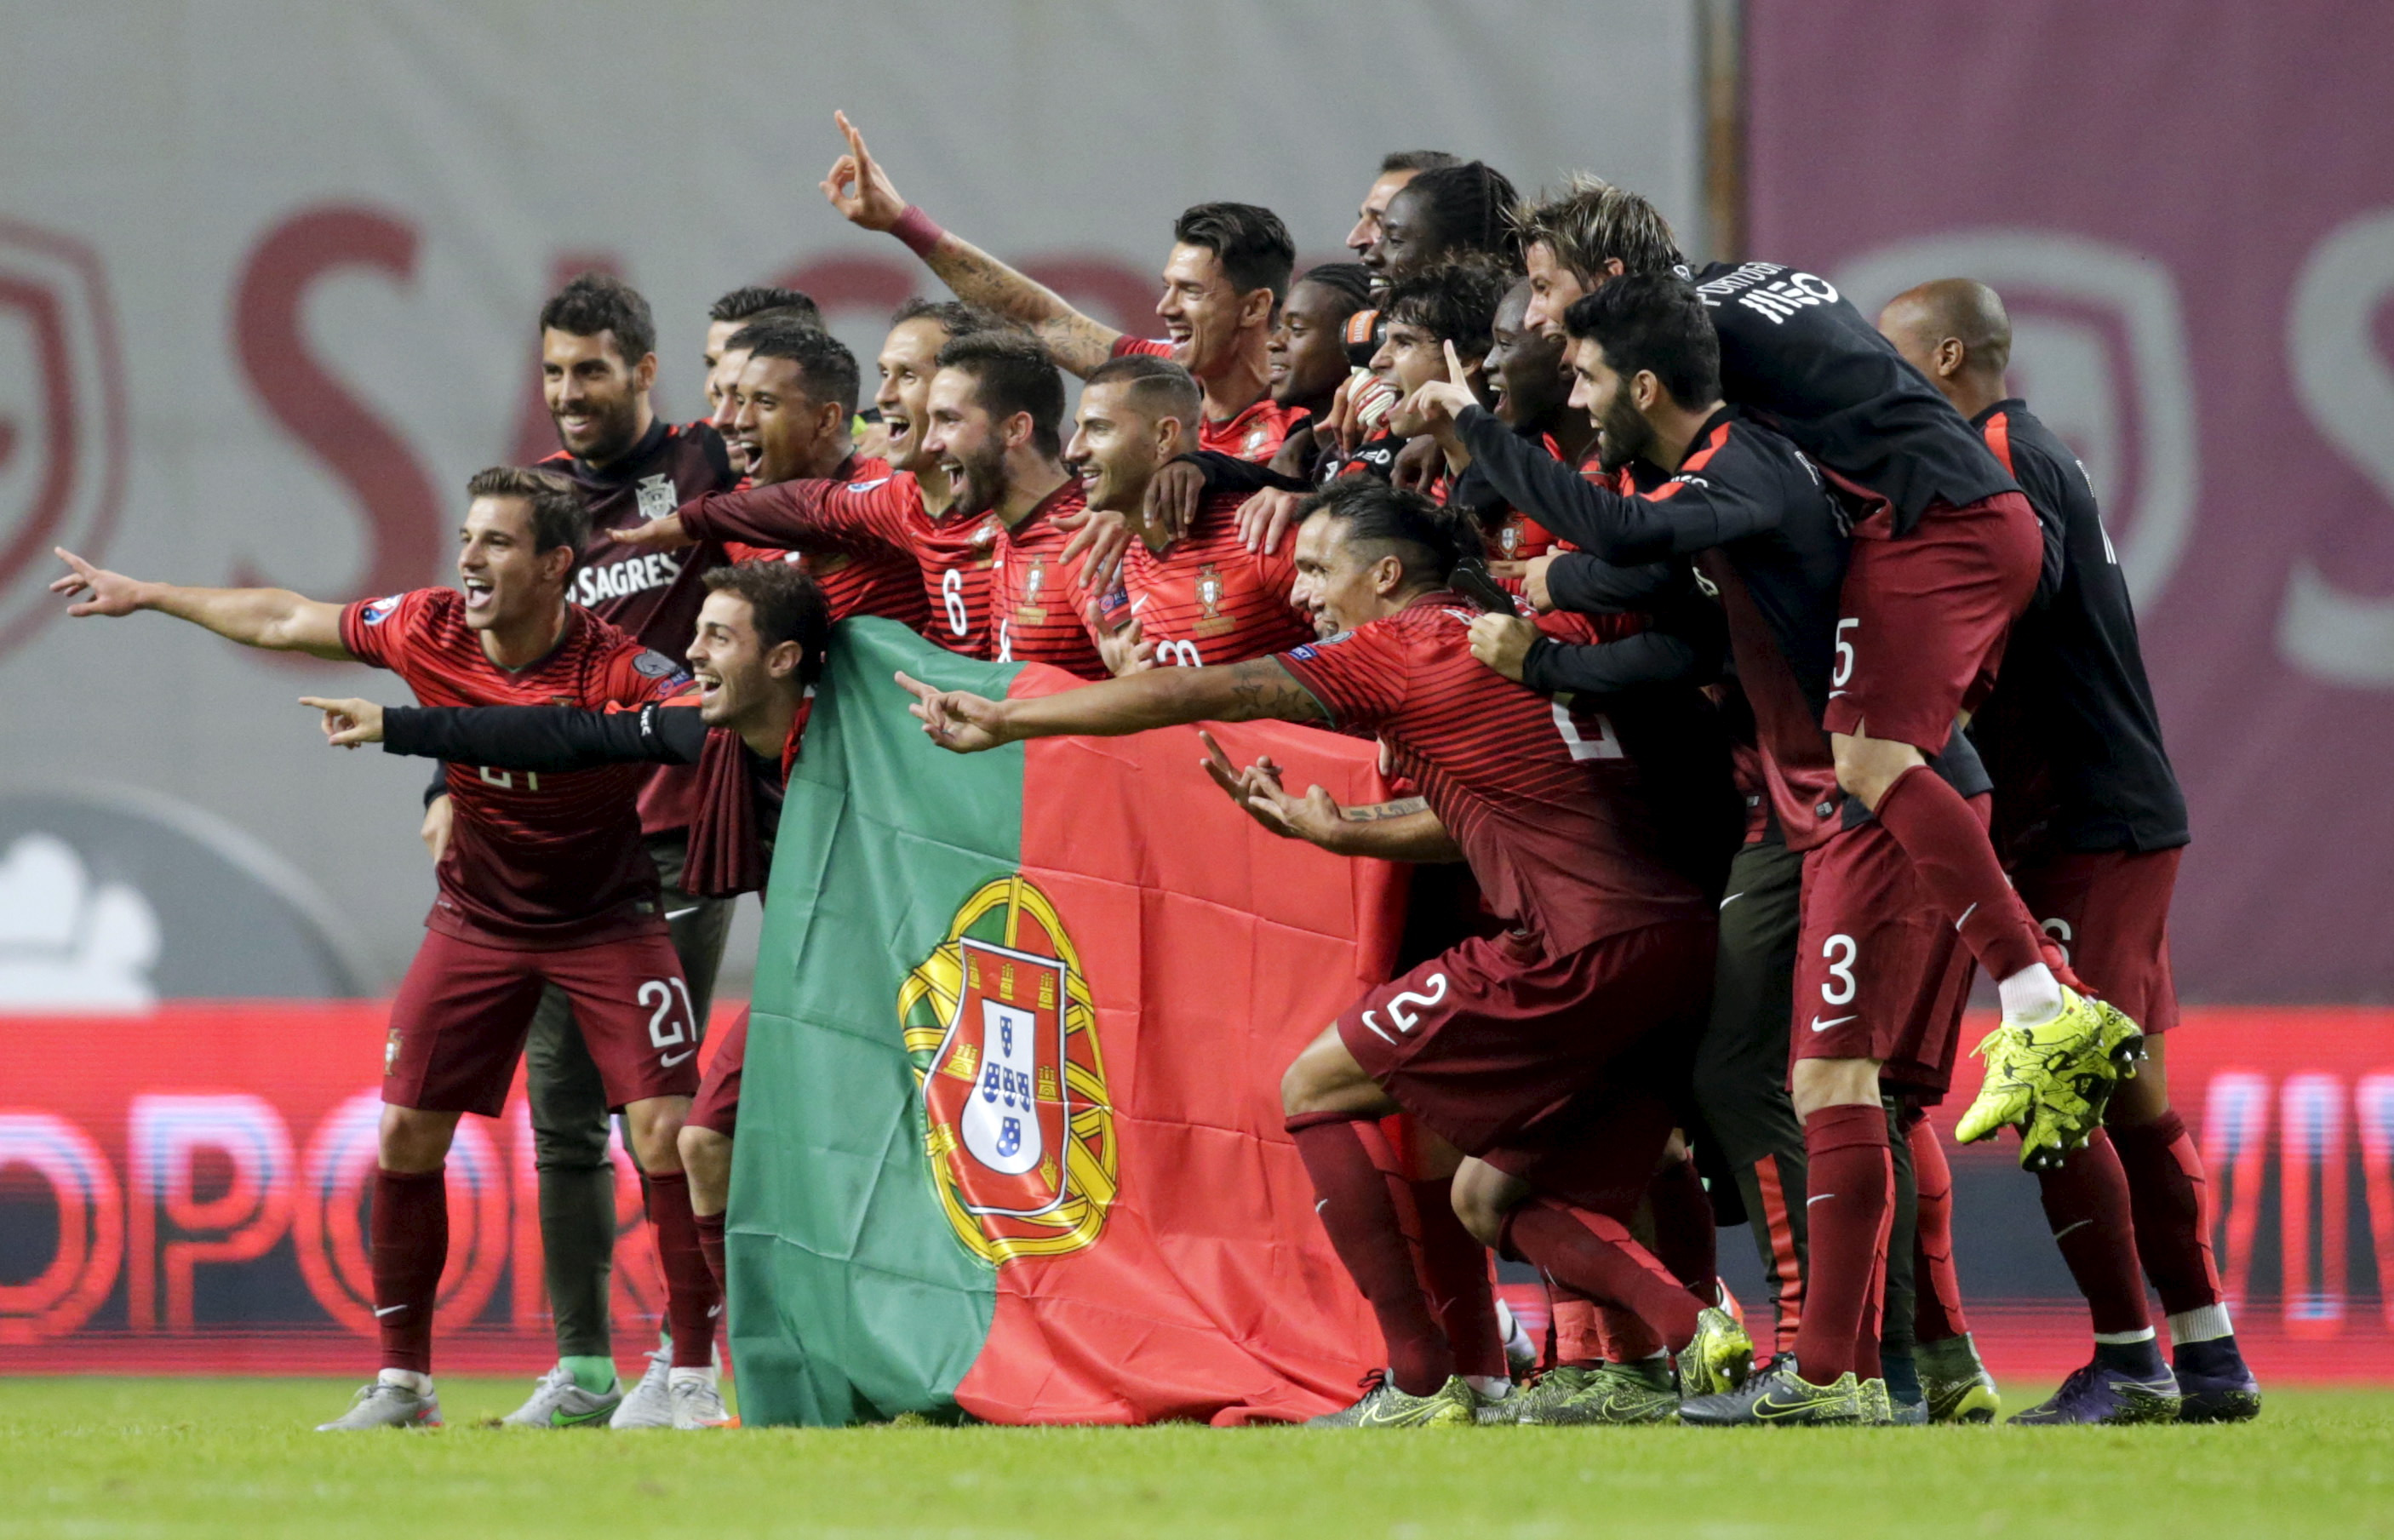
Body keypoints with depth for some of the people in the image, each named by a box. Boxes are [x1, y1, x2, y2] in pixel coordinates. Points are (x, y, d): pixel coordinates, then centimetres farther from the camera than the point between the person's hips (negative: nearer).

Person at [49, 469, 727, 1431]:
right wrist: (146, 596, 12)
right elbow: (285, 622, 2)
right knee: (406, 1133, -2)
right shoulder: (430, 631, -13)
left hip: (607, 922, -4)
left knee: (664, 1129, -15)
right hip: (477, 919, 4)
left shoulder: (616, 666, -25)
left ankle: (690, 1378, -4)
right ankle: (402, 1381, 10)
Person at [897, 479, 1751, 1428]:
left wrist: (1004, 721, 2)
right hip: (1675, 944, 9)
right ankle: (1692, 1328, -3)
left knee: (1314, 1092, 6)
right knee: (1490, 1197, 19)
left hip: (1577, 953, -9)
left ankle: (1420, 1385, 2)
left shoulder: (1403, 649, -2)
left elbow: (1201, 695, -3)